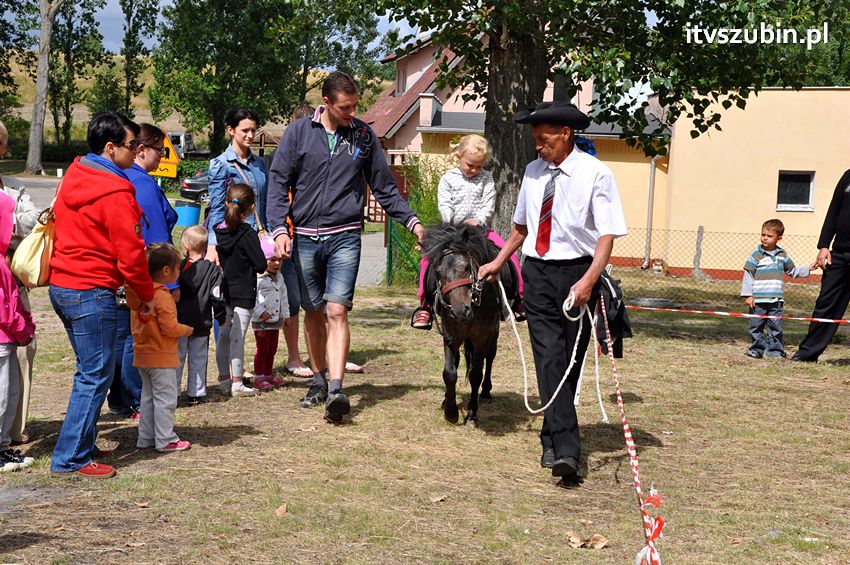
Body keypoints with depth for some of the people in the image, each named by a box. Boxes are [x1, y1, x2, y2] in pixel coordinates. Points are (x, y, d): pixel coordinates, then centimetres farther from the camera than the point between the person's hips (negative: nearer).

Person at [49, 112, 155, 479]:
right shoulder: (115, 193, -17)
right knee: (95, 376, -2)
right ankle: (70, 460, 0)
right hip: (91, 293, -9)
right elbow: (130, 253, -16)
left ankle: (83, 445, 26)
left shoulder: (74, 179, 11)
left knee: (89, 372, 19)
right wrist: (147, 294, -2)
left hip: (62, 285, 9)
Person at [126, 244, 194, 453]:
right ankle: (165, 440, 3)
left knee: (148, 396, 16)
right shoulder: (162, 295, -20)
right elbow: (169, 327, -22)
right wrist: (187, 330, -4)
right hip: (161, 357, -9)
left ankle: (146, 438, 22)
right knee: (165, 398, -1)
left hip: (142, 355, 9)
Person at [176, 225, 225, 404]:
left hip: (179, 324, -1)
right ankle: (197, 393, 13)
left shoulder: (178, 268, -7)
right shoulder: (213, 270, -6)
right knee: (198, 359, 10)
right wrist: (221, 318, 6)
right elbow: (218, 298, -6)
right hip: (202, 325, 1)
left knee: (176, 358, 7)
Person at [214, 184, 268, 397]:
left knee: (224, 334, 13)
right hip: (243, 292, -6)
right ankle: (237, 383, 1)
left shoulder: (218, 230, 1)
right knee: (237, 337, -3)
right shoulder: (248, 234, -16)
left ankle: (224, 378, 22)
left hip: (223, 291, 6)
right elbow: (261, 265, -14)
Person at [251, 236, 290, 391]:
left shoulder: (279, 277, 10)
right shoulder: (257, 278, -15)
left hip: (276, 319, 8)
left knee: (272, 349, 13)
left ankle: (269, 376, 23)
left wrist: (286, 314, 20)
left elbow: (283, 296, 20)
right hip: (261, 321, -8)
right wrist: (260, 312, -27)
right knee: (262, 349, -3)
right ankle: (259, 378, 4)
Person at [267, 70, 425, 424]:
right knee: (314, 313, 11)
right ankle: (319, 380, 26)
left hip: (344, 238, -1)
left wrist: (411, 222, 4)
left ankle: (336, 389, -18)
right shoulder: (299, 133, 2)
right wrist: (280, 229, -11)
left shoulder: (363, 136, 5)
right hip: (305, 238, 1)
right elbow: (278, 182, 1)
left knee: (337, 311, -13)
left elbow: (384, 187, 12)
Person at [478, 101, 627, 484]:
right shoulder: (533, 172, 9)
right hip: (537, 272, 3)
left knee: (570, 362, 6)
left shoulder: (595, 174, -8)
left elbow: (607, 234, -14)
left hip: (577, 273, -3)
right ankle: (565, 449, -13)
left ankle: (553, 439, 22)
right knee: (549, 357, -8)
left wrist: (588, 281, -26)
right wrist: (499, 262, 19)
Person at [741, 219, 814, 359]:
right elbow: (748, 275, -4)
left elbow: (793, 271, 23)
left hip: (776, 300, 2)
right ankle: (758, 349, 14)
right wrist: (748, 295, -8)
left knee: (776, 327, 3)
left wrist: (808, 269, 12)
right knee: (756, 327, 4)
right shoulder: (756, 254, -3)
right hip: (758, 300, -2)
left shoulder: (782, 255, 10)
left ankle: (775, 350, 10)